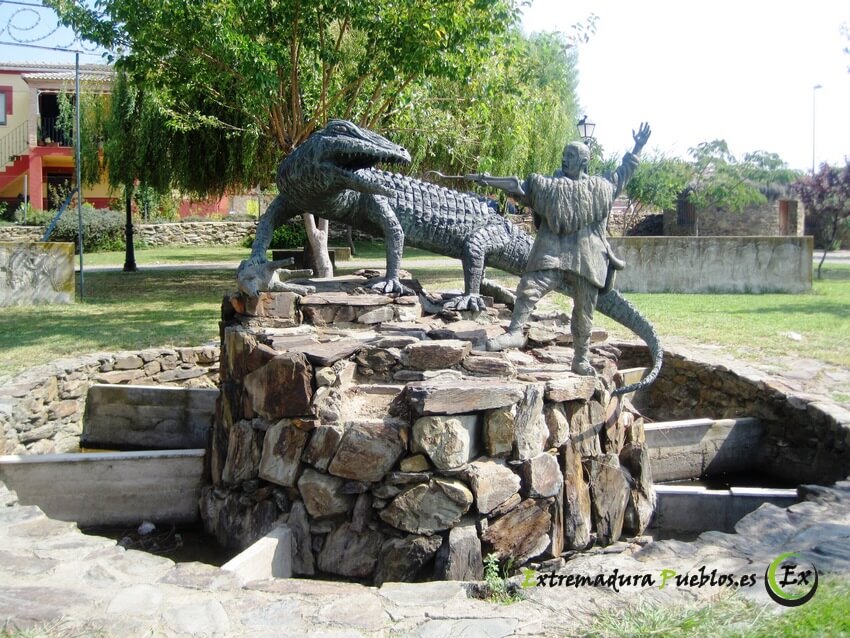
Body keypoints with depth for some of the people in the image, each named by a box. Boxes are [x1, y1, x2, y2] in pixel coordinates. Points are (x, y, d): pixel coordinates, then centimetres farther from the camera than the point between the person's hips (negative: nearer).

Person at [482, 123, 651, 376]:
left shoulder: (601, 187, 10)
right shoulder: (549, 185, 3)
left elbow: (622, 174, 25)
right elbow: (521, 187, -5)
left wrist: (637, 148, 24)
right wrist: (492, 181, -17)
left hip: (587, 259, 2)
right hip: (553, 253, -1)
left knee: (584, 312, 7)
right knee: (529, 287, -22)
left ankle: (581, 359, 18)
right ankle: (515, 332, -13)